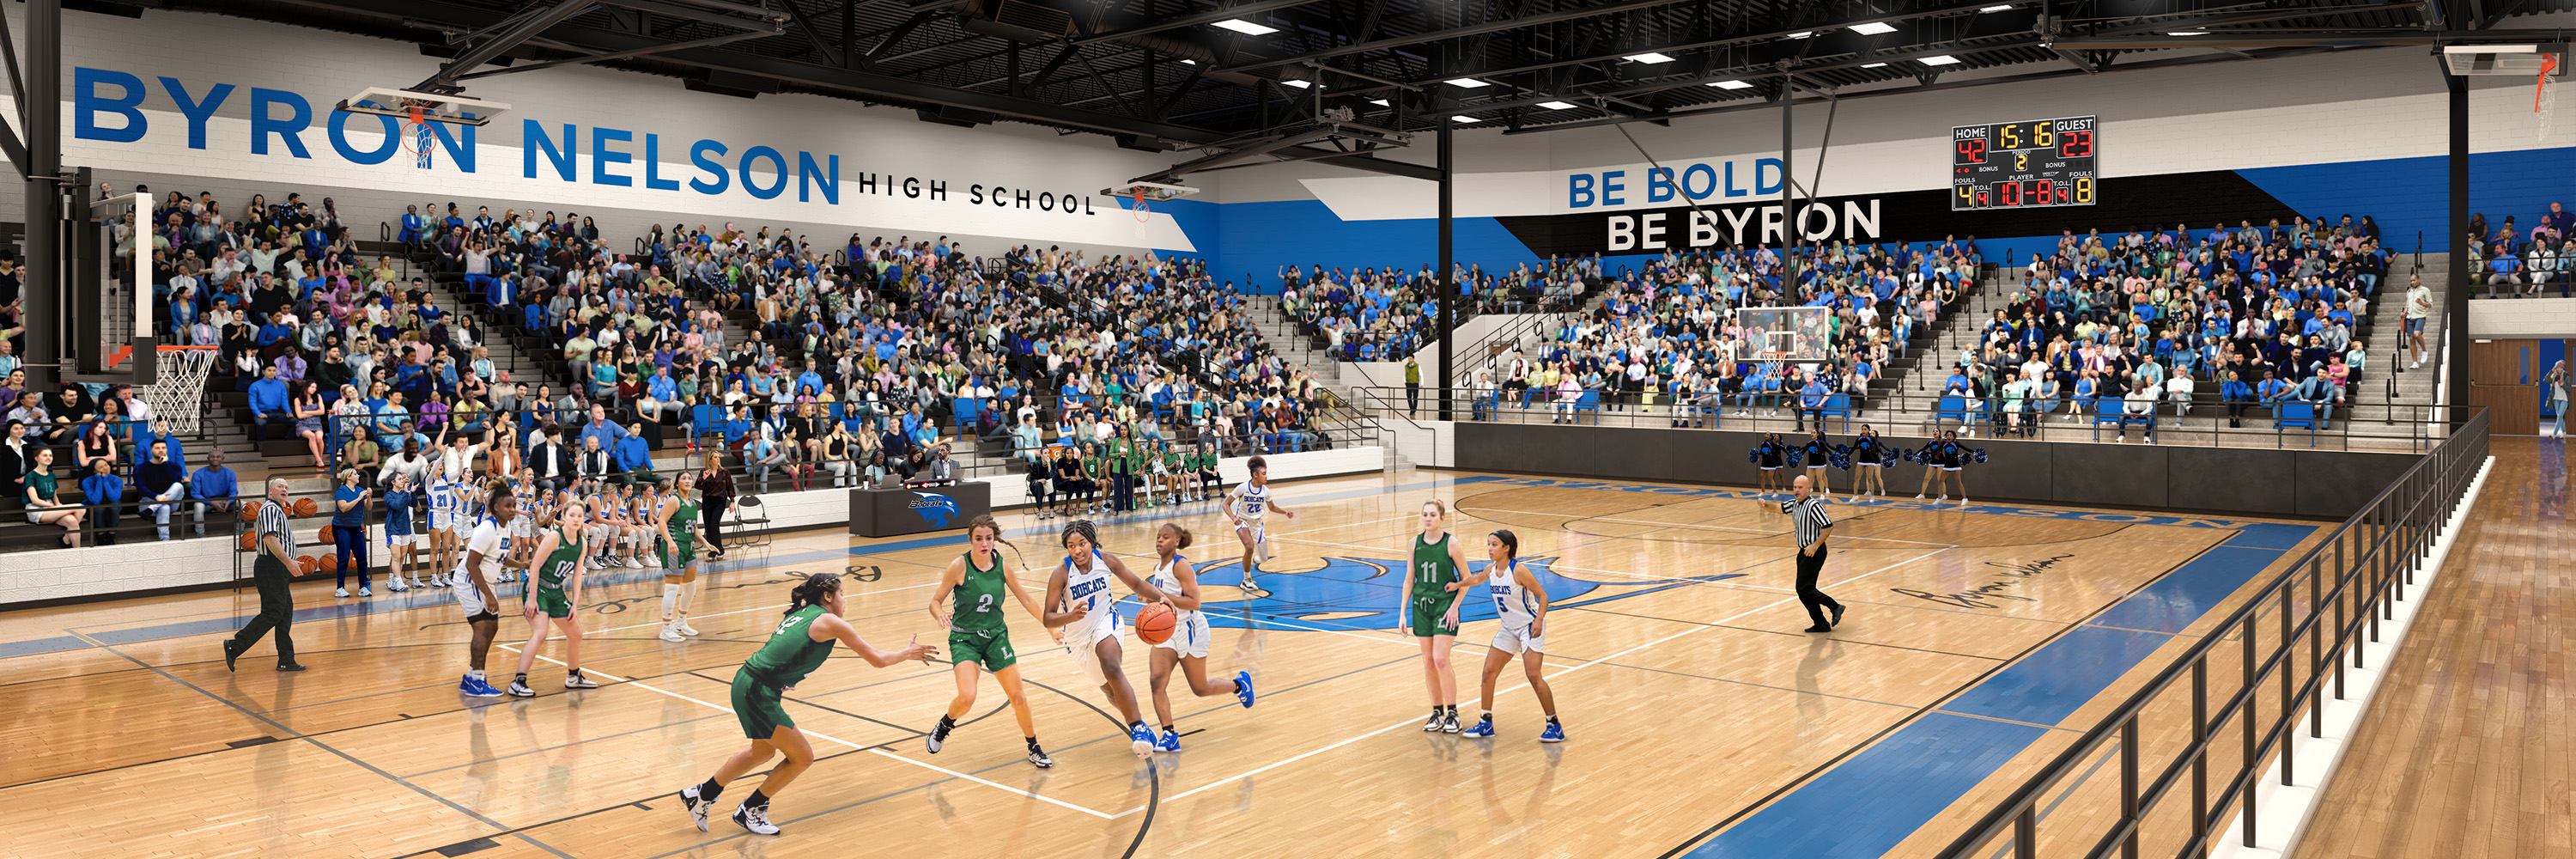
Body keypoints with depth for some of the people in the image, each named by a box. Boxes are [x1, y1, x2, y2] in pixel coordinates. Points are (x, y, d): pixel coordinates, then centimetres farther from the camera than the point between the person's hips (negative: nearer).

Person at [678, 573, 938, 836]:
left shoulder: (801, 614, 15)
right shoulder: (830, 622, -8)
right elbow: (878, 660, -3)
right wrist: (907, 653, 12)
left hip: (746, 683, 9)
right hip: (758, 693, -9)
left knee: (763, 751, 29)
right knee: (802, 757, 4)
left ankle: (701, 795, 42)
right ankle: (750, 811, 20)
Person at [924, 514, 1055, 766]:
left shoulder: (1001, 565, -4)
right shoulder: (960, 566, -15)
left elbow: (1026, 599, 8)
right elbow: (936, 601, -8)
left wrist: (1050, 627, 11)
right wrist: (940, 615, -31)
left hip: (995, 635, 3)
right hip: (964, 638, -3)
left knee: (1017, 696, 2)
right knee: (967, 698, -22)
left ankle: (1034, 748, 23)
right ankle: (943, 727, 11)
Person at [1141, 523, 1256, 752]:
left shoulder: (1180, 565, -16)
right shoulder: (1158, 567, 9)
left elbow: (1194, 602, -23)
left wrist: (1163, 595, -28)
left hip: (1189, 630, -7)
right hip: (1166, 631, 7)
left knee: (1200, 689, 6)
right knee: (1156, 681, -15)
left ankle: (1239, 684, 35)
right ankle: (1170, 736, -14)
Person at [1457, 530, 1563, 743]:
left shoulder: (1518, 570, -21)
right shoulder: (1490, 570, -1)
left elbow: (1542, 595, -18)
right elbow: (1476, 579, 23)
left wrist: (1539, 620, -30)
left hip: (1530, 627, -7)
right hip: (1509, 629, 8)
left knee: (1534, 676, -14)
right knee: (1489, 672, 5)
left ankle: (1555, 726, 0)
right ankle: (1486, 724, 16)